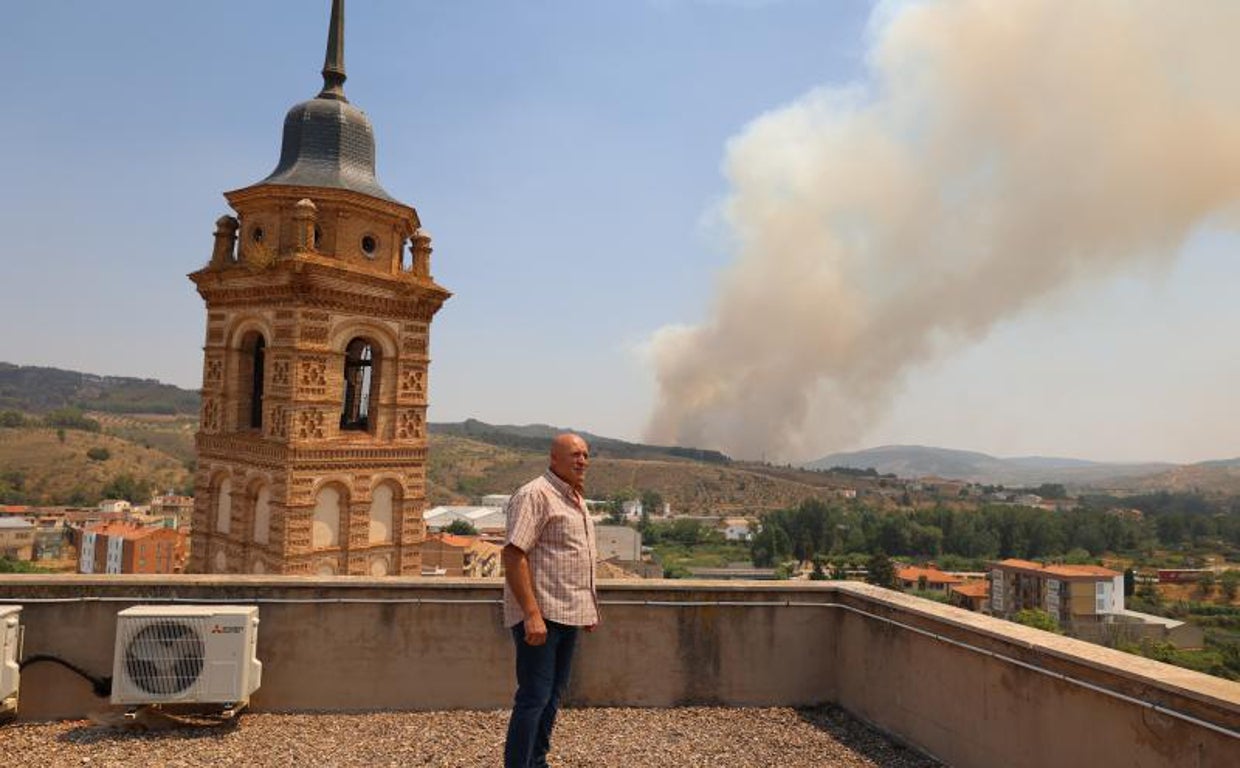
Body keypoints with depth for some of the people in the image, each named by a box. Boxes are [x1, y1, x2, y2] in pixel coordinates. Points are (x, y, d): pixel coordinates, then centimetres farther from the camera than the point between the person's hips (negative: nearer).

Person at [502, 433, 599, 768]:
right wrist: (532, 614, -27)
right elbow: (512, 555, -22)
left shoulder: (574, 499, 15)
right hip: (540, 615, -9)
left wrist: (589, 606, 21)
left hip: (568, 614, 9)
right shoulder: (535, 495, -14)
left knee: (552, 695, 17)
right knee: (534, 697, -5)